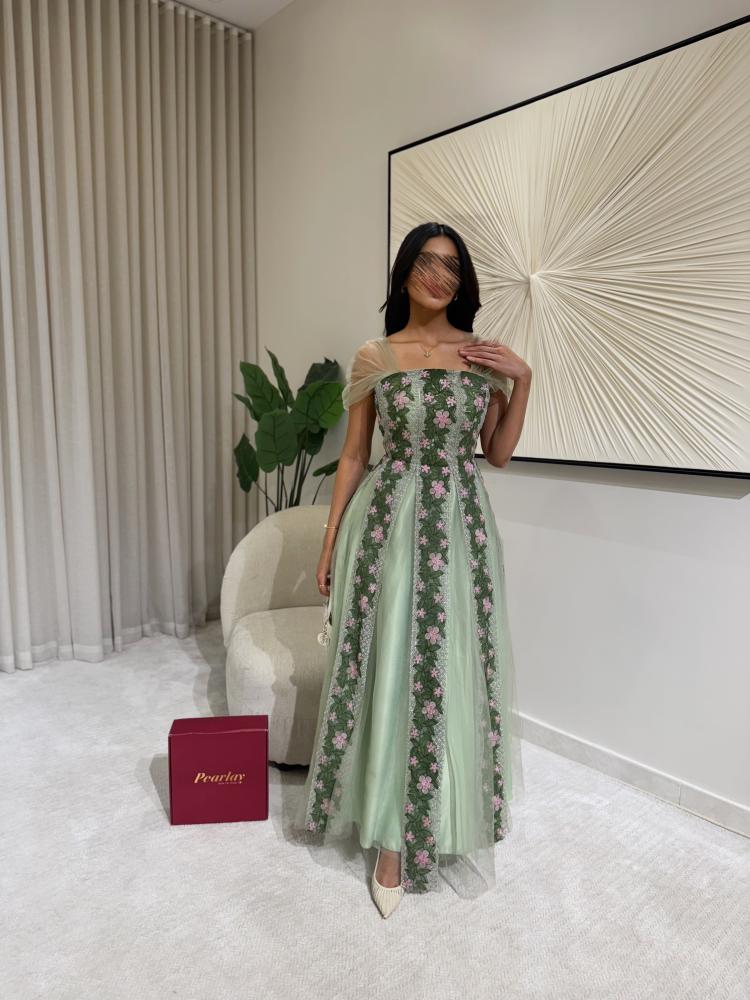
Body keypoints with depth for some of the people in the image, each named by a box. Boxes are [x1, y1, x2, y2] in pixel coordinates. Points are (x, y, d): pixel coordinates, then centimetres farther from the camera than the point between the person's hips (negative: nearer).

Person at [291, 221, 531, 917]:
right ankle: (394, 835, 18)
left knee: (452, 669, 7)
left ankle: (446, 820, 30)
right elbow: (354, 455, 5)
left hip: (461, 525, 2)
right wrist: (329, 540, 2)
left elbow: (499, 453, 9)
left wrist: (521, 379, -2)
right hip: (387, 522, -1)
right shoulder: (373, 357, 4)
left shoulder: (486, 355, 7)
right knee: (390, 669, 2)